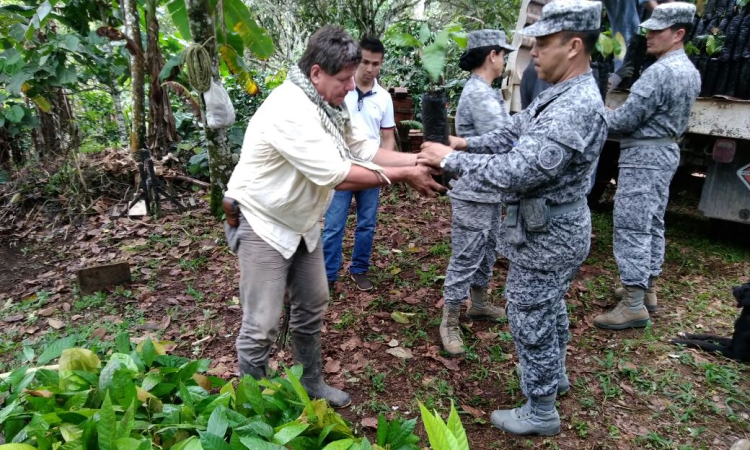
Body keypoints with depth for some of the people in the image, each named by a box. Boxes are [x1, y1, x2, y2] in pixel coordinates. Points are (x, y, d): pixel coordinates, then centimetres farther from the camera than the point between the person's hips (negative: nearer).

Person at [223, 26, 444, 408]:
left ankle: (310, 383, 37)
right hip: (263, 224, -9)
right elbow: (337, 176, -32)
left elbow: (364, 150, 1)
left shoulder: (327, 105, 1)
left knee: (312, 308, 18)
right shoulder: (290, 111, -29)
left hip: (301, 223, 9)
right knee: (262, 325, -2)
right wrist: (404, 176, -26)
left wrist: (418, 160, -11)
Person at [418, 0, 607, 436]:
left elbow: (514, 171, -34)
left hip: (546, 234, -10)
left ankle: (540, 412, 25)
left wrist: (450, 159, -24)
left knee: (530, 320, 5)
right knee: (550, 307, 27)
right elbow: (513, 134, 11)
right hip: (555, 226, 10)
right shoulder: (561, 94, 4)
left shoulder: (576, 110, -29)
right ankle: (554, 375, 51)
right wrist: (464, 143, -1)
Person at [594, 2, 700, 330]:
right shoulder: (690, 71, 14)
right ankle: (646, 288, 26)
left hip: (643, 155, -11)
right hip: (666, 151, 11)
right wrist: (611, 117, 14)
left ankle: (633, 305, -4)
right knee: (653, 225, 16)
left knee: (631, 228, -8)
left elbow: (626, 120, -21)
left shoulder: (660, 71, -20)